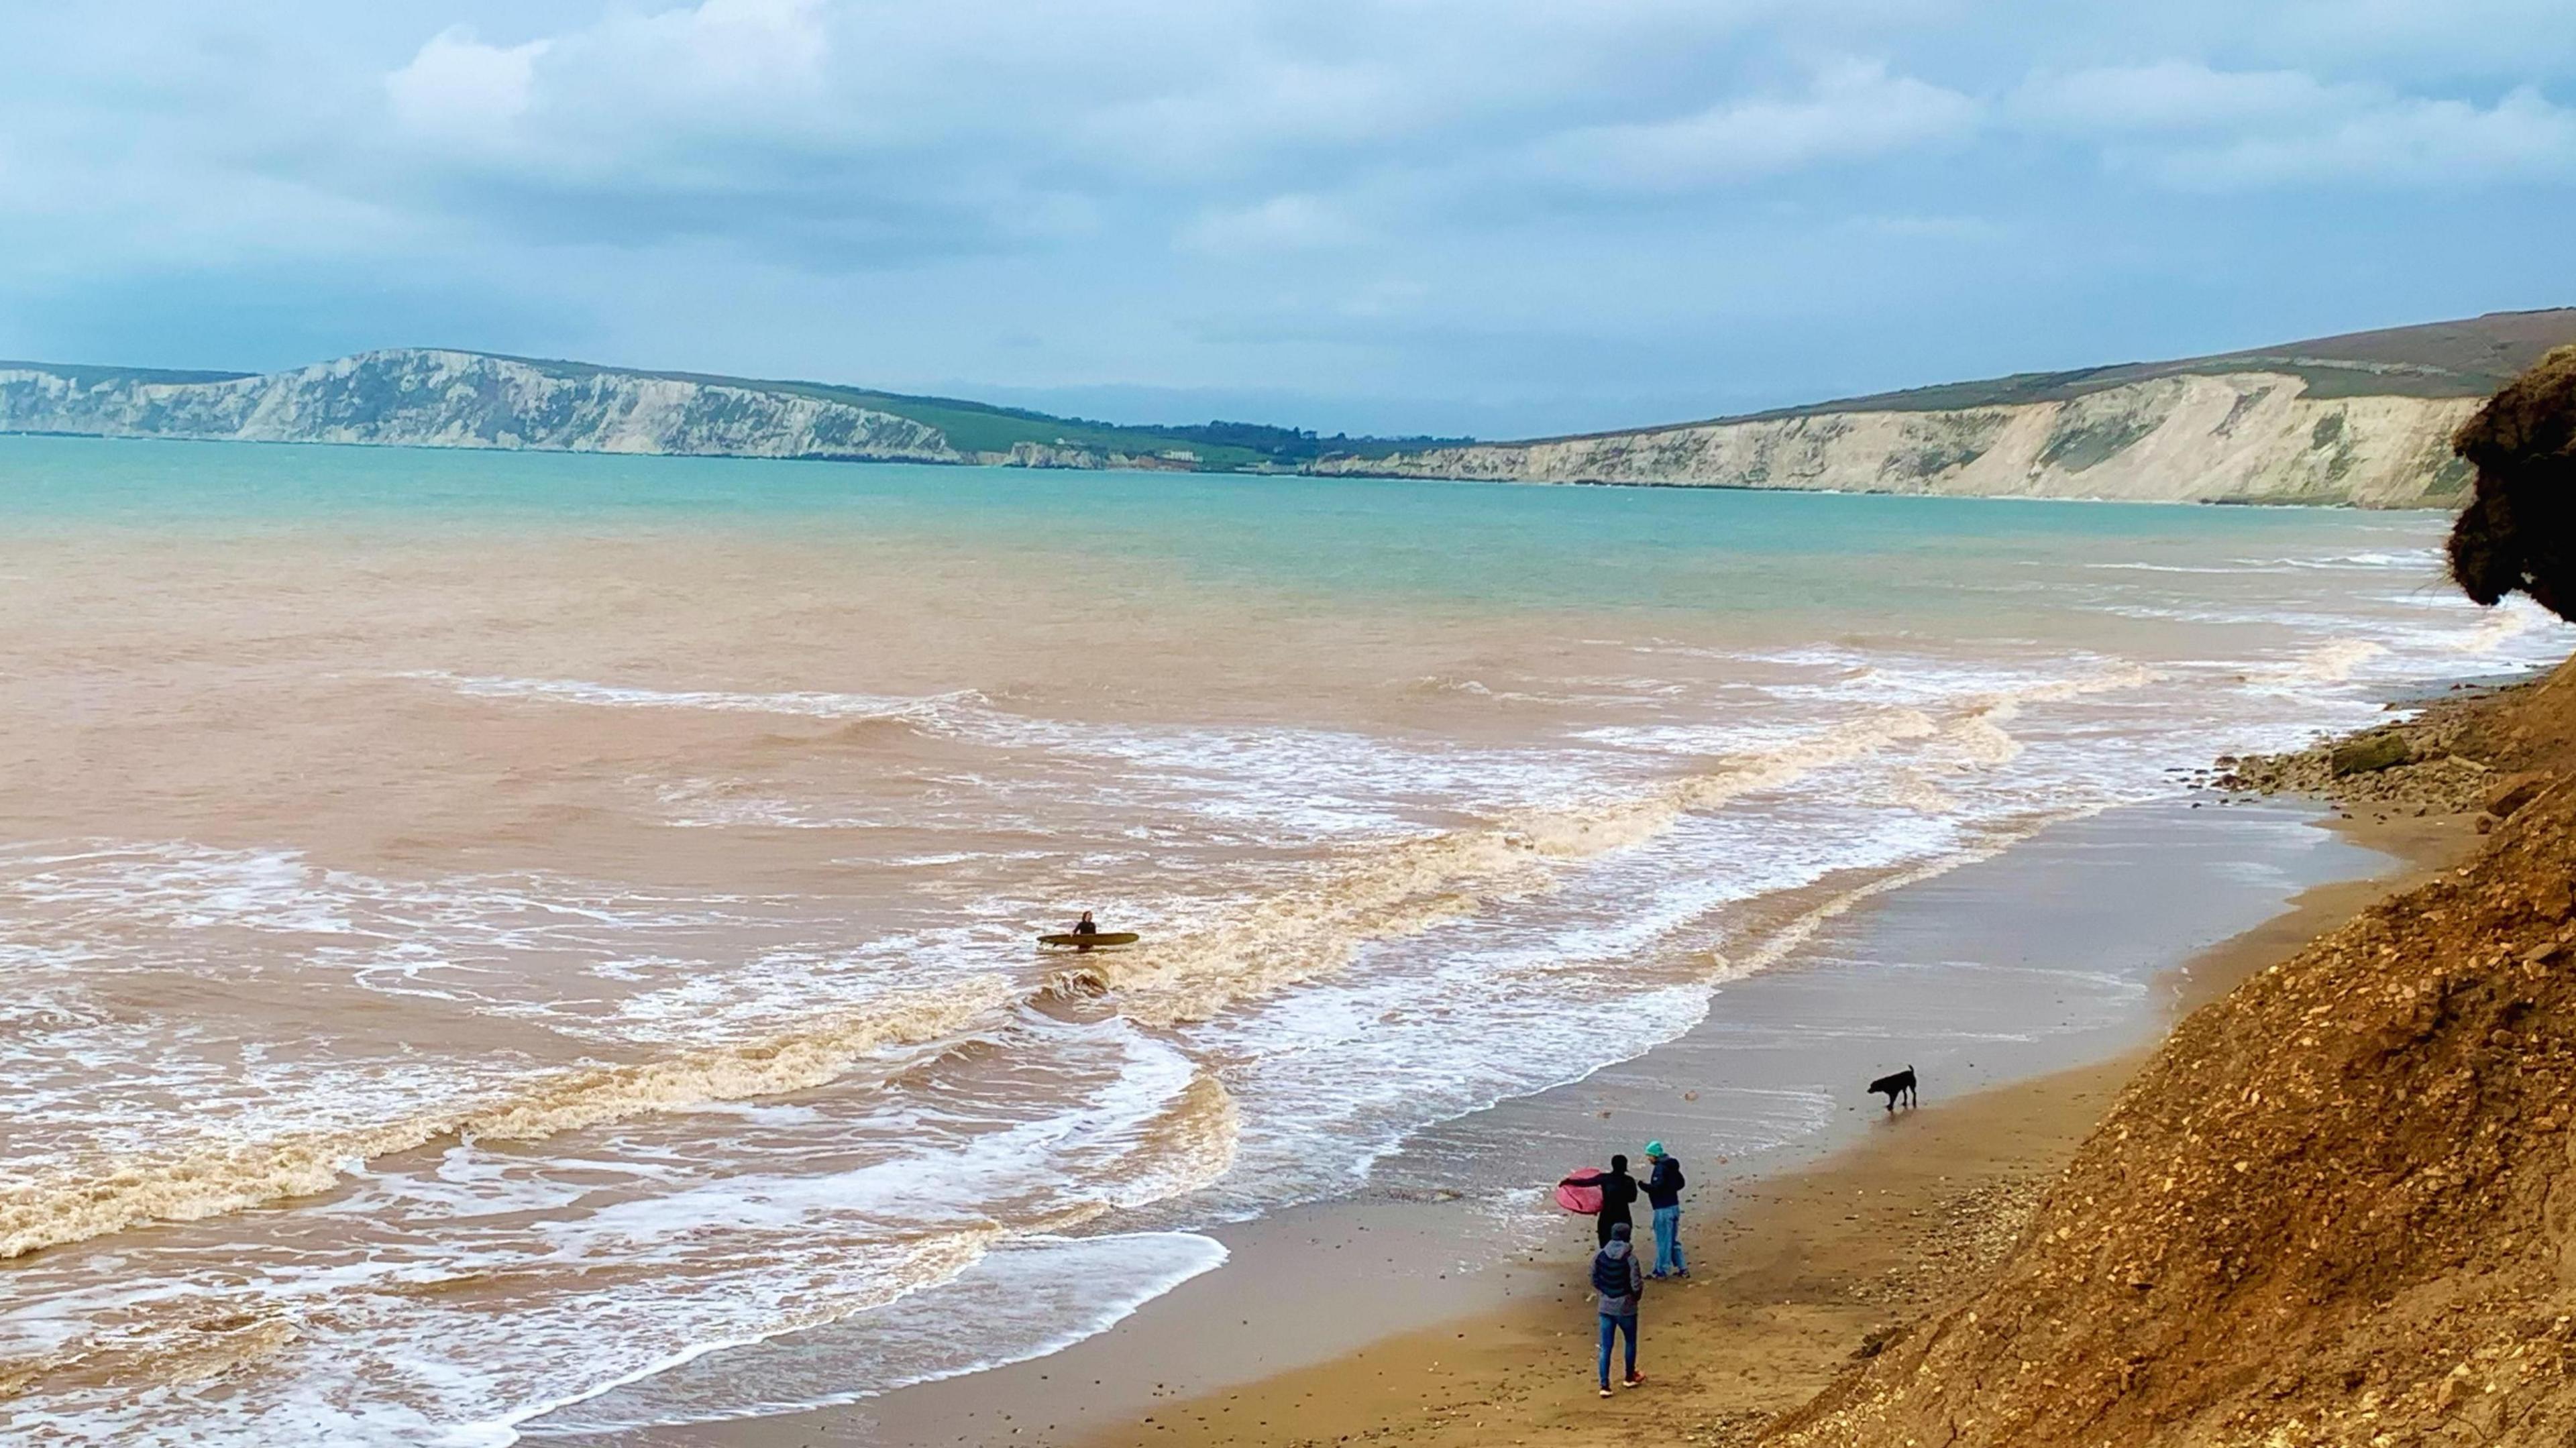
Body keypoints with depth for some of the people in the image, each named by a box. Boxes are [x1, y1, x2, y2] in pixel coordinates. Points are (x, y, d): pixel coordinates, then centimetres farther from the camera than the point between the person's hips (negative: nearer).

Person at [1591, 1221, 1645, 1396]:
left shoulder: (1599, 1256, -5)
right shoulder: (1630, 1258, -17)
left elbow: (1595, 1282, 4)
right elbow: (1636, 1286, -16)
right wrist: (1636, 1296, 5)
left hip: (1606, 1306, 3)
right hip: (1626, 1308, -3)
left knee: (1605, 1347, 6)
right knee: (1631, 1342, 21)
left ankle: (1604, 1385, 1)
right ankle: (1630, 1377, 35)